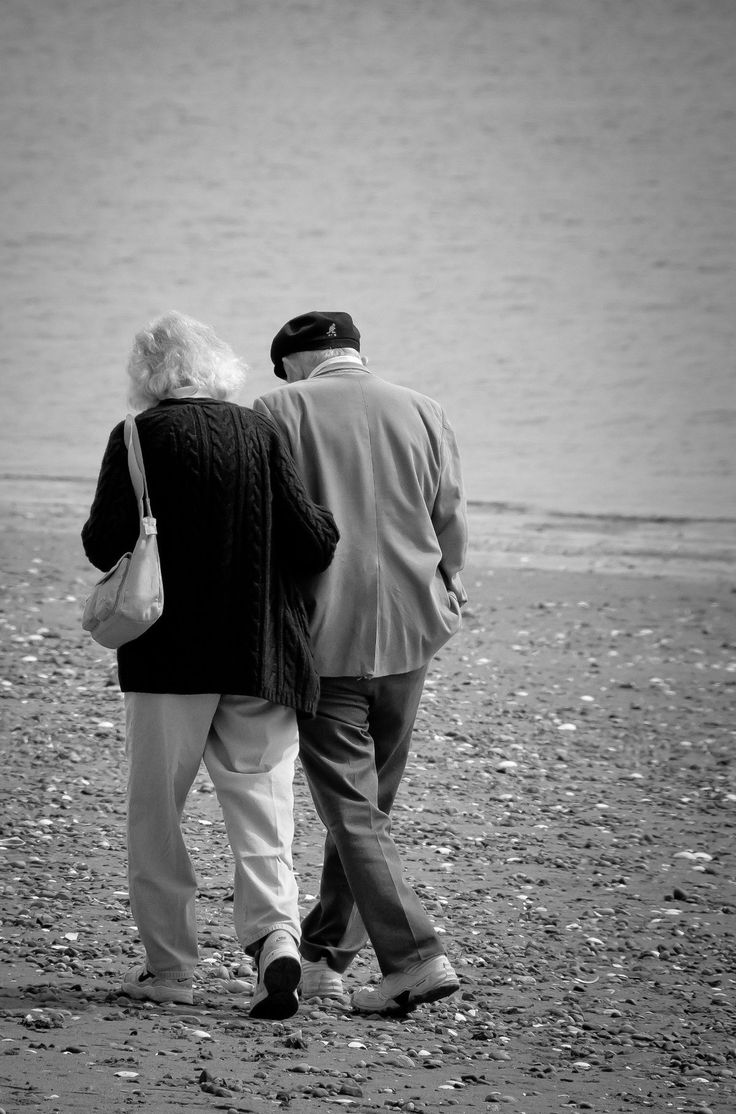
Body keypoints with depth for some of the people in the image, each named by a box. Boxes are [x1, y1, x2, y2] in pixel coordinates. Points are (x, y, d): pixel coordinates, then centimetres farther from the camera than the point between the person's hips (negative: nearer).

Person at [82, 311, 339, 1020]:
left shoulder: (139, 438, -7)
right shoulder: (261, 434, 0)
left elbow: (103, 544, -10)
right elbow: (313, 540, -5)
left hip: (168, 654, -2)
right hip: (261, 653, 2)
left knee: (155, 811, 10)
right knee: (259, 806, 8)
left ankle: (169, 965, 12)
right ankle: (275, 935, -13)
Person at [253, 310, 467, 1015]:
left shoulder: (278, 412, -3)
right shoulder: (423, 414, 8)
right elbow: (451, 528, 9)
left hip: (324, 638, -4)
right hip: (410, 633, 4)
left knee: (351, 807, -3)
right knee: (366, 801, 15)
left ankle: (413, 957, -14)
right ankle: (324, 955, 24)